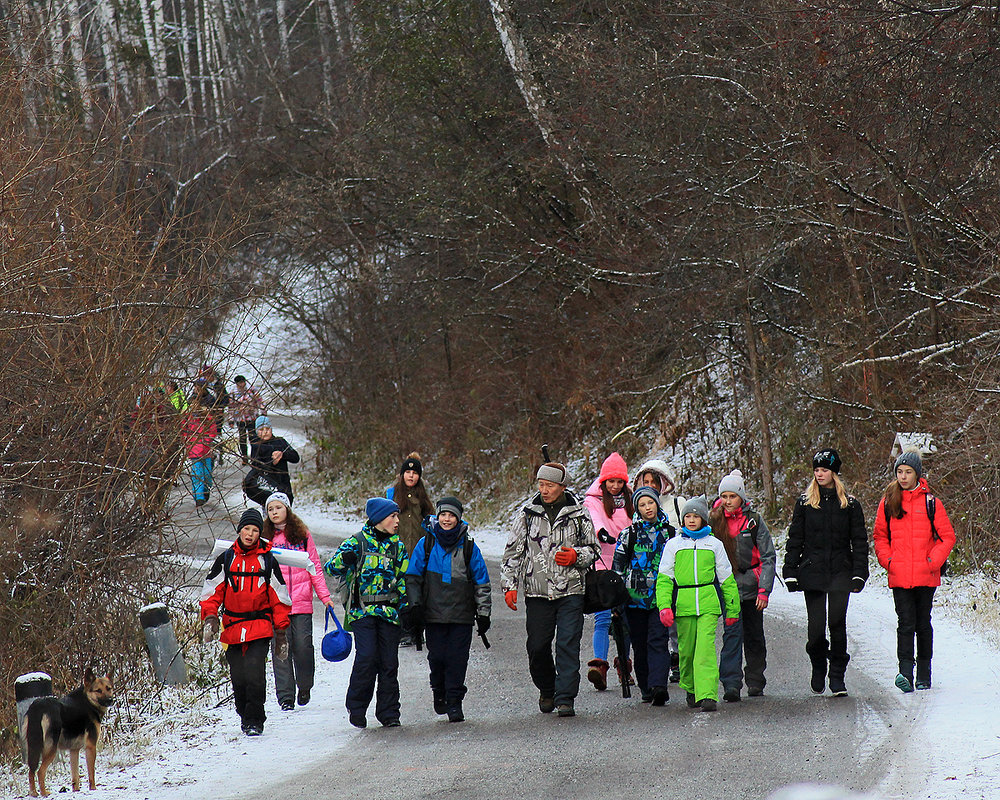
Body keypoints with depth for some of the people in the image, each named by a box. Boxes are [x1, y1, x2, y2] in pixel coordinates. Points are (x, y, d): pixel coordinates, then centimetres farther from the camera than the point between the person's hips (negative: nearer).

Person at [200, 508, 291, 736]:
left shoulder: (267, 560, 5)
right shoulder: (226, 559, 7)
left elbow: (279, 597, 9)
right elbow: (212, 591, 10)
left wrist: (281, 631, 8)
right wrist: (210, 618, -5)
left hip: (260, 627, -2)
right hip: (232, 629, 2)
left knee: (254, 674, -15)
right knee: (238, 678, 4)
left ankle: (255, 721, -5)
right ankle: (245, 716, 24)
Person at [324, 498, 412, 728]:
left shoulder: (397, 546, 14)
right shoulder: (356, 543, 1)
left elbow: (403, 579, 20)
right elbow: (331, 568, -3)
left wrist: (405, 607, 9)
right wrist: (343, 560, -25)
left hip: (389, 612, 4)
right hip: (362, 611, -4)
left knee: (389, 663, 1)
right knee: (367, 657, -16)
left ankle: (388, 713, 11)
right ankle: (356, 707, 0)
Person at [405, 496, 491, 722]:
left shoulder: (468, 547, 4)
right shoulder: (426, 544, 4)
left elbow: (482, 582, 9)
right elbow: (413, 577, 8)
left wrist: (483, 613, 5)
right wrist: (415, 605, -2)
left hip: (462, 615, 0)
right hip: (433, 614, 0)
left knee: (457, 658, -5)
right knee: (437, 657, 0)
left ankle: (455, 702, 2)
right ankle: (439, 693, 25)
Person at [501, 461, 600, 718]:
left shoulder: (578, 513, 3)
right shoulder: (528, 513, 6)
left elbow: (594, 549, 11)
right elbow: (513, 552, 11)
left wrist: (577, 556, -10)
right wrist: (509, 584, 2)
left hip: (570, 591, -2)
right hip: (537, 593, 2)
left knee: (568, 646, -9)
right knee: (537, 646, 4)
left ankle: (565, 699, -6)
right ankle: (546, 691, 27)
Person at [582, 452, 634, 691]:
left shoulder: (629, 501, 13)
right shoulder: (593, 501, 0)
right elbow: (593, 518, -21)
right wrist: (601, 531, -43)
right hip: (602, 568, -4)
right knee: (603, 618, -13)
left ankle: (624, 664, 23)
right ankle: (599, 664, -22)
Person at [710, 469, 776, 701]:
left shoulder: (753, 520, -3)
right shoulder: (714, 521, 3)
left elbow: (768, 557, -2)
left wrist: (764, 590, -10)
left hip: (750, 586, 0)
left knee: (754, 636, 10)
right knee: (732, 632, -13)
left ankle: (755, 682, 24)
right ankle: (731, 685, -18)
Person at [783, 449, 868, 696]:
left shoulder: (849, 504, 6)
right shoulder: (805, 502, 7)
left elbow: (859, 541, 6)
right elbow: (795, 539, 8)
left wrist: (859, 573, -3)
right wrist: (790, 571, 1)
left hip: (840, 573, -1)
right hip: (812, 571, 1)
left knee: (837, 623, -5)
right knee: (815, 625, -2)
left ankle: (837, 676, 4)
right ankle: (818, 666, 22)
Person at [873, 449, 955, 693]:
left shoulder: (930, 502, 1)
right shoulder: (888, 502, 6)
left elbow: (947, 536, 4)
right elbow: (880, 536, 14)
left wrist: (933, 561, -7)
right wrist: (887, 560, 0)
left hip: (926, 576, 0)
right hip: (899, 576, 0)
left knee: (923, 624, 9)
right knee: (905, 623, -10)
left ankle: (924, 674, 18)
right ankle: (906, 672, -19)